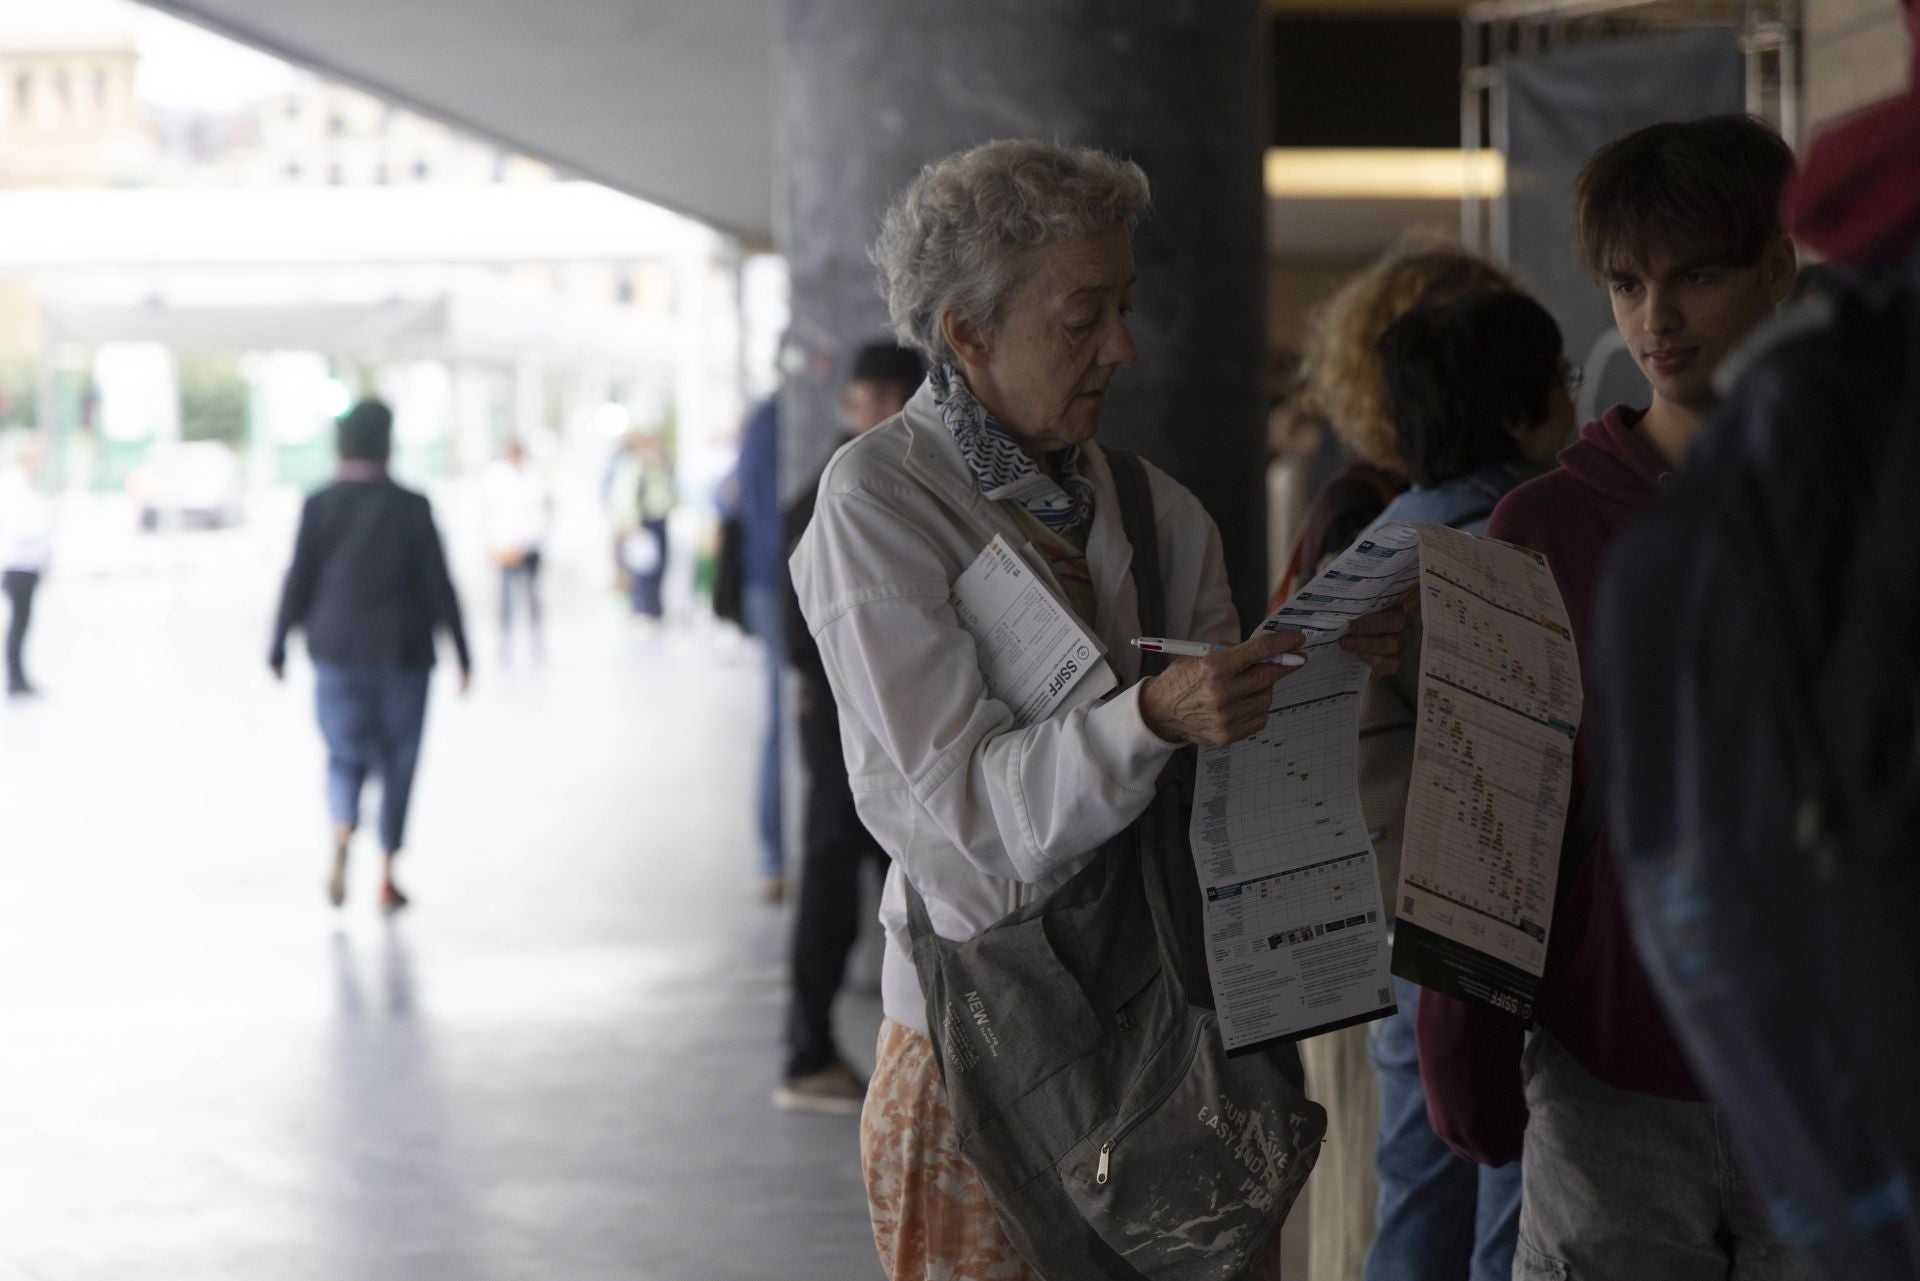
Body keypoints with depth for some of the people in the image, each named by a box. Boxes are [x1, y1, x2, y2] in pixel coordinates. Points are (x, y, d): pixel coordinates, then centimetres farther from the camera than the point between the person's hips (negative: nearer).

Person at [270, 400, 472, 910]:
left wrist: (278, 649, 4)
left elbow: (297, 583, -3)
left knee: (344, 754, 11)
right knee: (397, 760, 10)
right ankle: (386, 876, 9)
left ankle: (343, 831, -19)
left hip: (337, 652, 1)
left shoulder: (319, 506, -3)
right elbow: (439, 585, -4)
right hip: (402, 654, -1)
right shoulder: (411, 507, -5)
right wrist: (461, 652, 4)